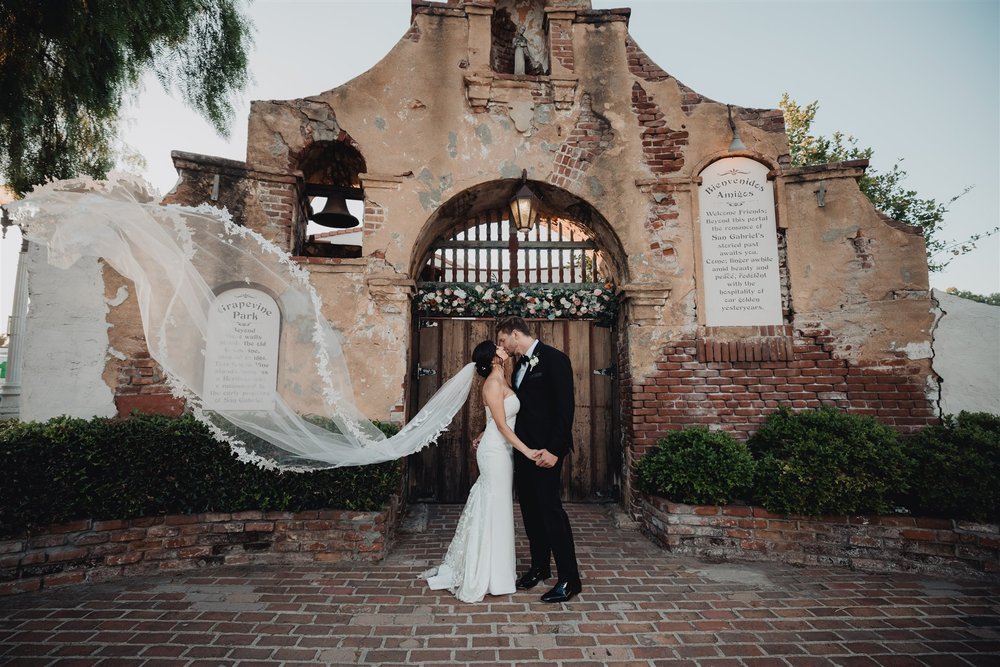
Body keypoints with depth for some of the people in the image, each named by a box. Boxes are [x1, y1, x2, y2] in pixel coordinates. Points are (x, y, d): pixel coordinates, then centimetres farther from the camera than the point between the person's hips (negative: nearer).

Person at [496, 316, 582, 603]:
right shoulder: (521, 364, 14)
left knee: (550, 509, -5)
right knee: (530, 510, 15)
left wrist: (554, 449, -21)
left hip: (545, 450, -8)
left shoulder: (554, 359, -12)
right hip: (523, 448, 8)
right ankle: (539, 566, 30)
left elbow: (565, 407, -17)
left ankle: (569, 579, 8)